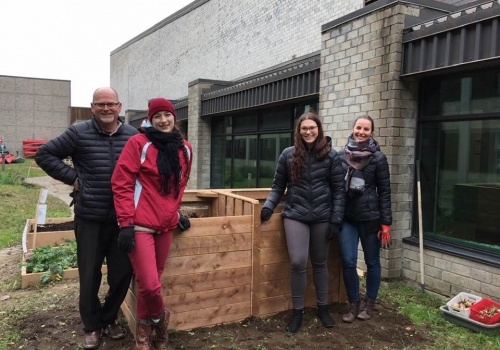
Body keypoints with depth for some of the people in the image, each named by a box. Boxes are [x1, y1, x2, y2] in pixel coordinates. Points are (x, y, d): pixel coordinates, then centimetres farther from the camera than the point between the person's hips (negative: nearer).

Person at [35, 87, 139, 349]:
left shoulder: (133, 136, 2)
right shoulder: (79, 133, -4)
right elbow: (44, 154, 2)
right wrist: (72, 178, -5)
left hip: (123, 217, 2)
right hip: (89, 218, -2)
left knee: (122, 273, 10)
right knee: (89, 275, 8)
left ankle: (109, 319, 33)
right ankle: (92, 326, 29)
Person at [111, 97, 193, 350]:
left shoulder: (184, 149, 8)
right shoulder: (138, 143, -8)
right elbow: (121, 184, -10)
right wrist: (125, 223, -14)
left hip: (166, 225, 5)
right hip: (140, 224, -5)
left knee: (152, 282, 13)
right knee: (150, 285, -9)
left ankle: (144, 329, 35)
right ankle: (159, 317, 24)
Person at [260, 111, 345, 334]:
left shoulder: (331, 156, 1)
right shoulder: (288, 155, 3)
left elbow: (338, 190, 1)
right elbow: (278, 186, 8)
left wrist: (336, 220, -5)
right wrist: (269, 206, -8)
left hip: (322, 217, 1)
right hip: (295, 216, 0)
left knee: (320, 264, 13)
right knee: (297, 263, -8)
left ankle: (323, 308, 32)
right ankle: (297, 311, 13)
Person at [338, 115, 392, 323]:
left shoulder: (378, 158, -4)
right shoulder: (341, 155, 3)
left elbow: (384, 191, -4)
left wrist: (386, 223, -7)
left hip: (370, 217, -2)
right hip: (346, 217, 2)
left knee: (372, 261, 10)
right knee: (348, 262, 1)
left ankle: (369, 303, 28)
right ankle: (354, 303, 21)